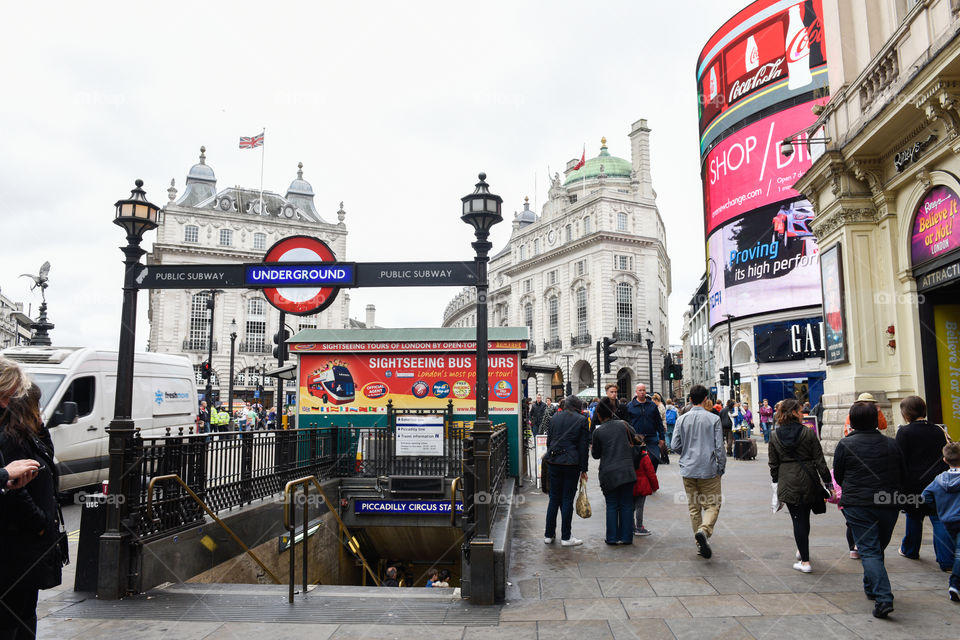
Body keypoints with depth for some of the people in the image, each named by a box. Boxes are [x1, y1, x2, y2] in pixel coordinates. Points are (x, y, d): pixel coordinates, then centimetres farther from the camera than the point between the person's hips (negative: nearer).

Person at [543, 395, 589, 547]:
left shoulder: (554, 418, 9)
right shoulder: (581, 420, -3)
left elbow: (548, 440, 12)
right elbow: (583, 446, -4)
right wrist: (583, 469, 1)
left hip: (553, 461, 4)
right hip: (572, 463, -4)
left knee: (554, 498, 12)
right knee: (567, 499, 2)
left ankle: (549, 534, 17)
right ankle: (566, 537, 8)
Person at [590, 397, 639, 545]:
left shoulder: (598, 431, -4)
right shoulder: (623, 425, 0)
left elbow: (596, 455, 5)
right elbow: (636, 440, 15)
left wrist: (592, 449, 26)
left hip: (608, 473, -1)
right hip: (627, 470, 1)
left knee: (612, 505, 9)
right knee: (626, 505, 9)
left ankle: (612, 538, 11)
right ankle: (626, 537, 13)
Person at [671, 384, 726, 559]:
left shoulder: (682, 419, -1)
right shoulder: (713, 419, -8)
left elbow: (675, 446, -2)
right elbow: (719, 447, -7)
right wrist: (722, 467, 6)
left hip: (688, 470, 3)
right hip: (709, 470, -3)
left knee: (694, 507, 13)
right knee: (712, 505, 5)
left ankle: (700, 544, 16)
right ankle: (704, 530, -21)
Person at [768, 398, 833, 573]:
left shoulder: (774, 436, -1)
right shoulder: (808, 433, -7)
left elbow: (773, 464, 4)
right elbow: (819, 461, -5)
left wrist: (776, 483, 15)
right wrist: (828, 483, 1)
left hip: (788, 484, 0)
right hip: (808, 481, 0)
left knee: (798, 519, 4)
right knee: (804, 517, 19)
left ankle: (805, 561, 4)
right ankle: (802, 550, 35)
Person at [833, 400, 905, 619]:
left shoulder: (845, 444, -7)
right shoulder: (891, 444, 2)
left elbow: (838, 477, 2)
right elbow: (903, 477, 10)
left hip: (858, 505, -4)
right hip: (889, 505, 4)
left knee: (869, 551, -3)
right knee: (878, 548, 20)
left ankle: (883, 598, -16)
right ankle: (871, 587, 35)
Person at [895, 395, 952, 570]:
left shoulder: (904, 432, -11)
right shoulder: (938, 430, 4)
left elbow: (900, 461, -11)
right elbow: (946, 457, 10)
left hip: (915, 482, -3)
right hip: (938, 482, 3)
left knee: (913, 516, 14)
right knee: (939, 519, 4)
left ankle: (909, 550, 31)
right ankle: (947, 560, -1)